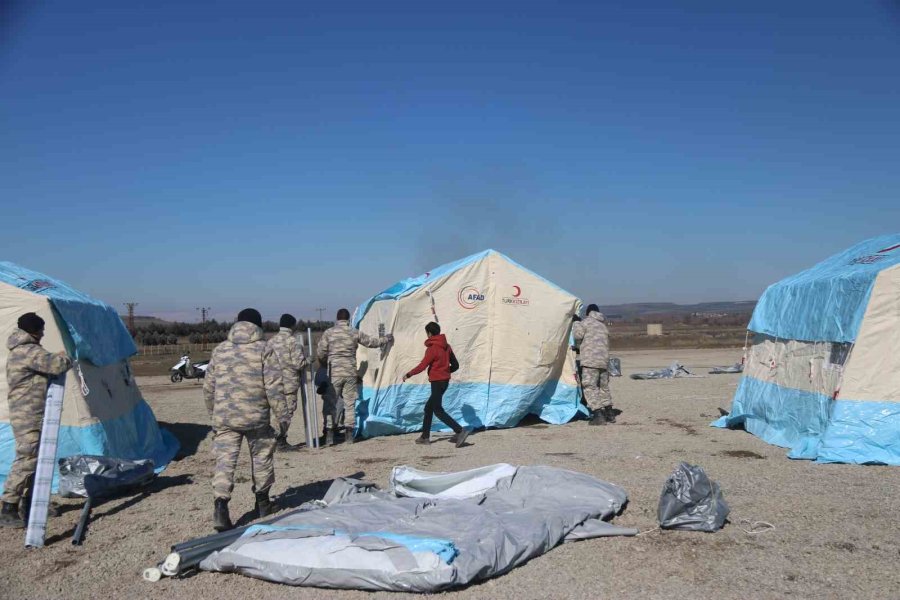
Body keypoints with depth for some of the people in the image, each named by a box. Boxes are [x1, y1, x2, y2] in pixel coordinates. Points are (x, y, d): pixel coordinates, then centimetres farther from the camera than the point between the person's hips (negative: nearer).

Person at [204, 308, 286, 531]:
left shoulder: (220, 350, 9)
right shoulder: (264, 349, -2)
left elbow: (208, 387, 14)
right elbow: (274, 387, -8)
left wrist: (213, 412, 26)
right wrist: (282, 416, -3)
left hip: (224, 418, 2)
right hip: (255, 417, -2)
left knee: (225, 459, 1)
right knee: (261, 457, 15)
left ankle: (221, 504, -16)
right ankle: (263, 501, 27)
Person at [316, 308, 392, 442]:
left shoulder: (328, 333, -1)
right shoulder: (355, 333, 2)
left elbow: (320, 353, 1)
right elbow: (372, 341, 13)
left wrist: (325, 365, 22)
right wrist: (387, 339, 30)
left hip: (334, 372, -1)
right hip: (350, 373, 1)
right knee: (350, 403, 8)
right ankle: (349, 433, 10)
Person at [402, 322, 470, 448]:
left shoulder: (432, 348, -15)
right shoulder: (446, 346, 8)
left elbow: (422, 366, -17)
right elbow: (455, 365, 11)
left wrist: (408, 375, -6)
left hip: (437, 382, -9)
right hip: (445, 381, 9)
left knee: (438, 410, -6)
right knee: (428, 408, 17)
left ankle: (460, 431, -15)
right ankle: (425, 436, 22)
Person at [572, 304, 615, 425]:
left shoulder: (586, 321, 0)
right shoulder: (603, 325, 23)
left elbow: (577, 335, -10)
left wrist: (576, 324, 10)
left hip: (590, 361, -8)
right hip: (604, 360, 8)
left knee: (590, 387, -7)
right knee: (604, 387, 19)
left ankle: (598, 415, -16)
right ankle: (609, 414, 25)